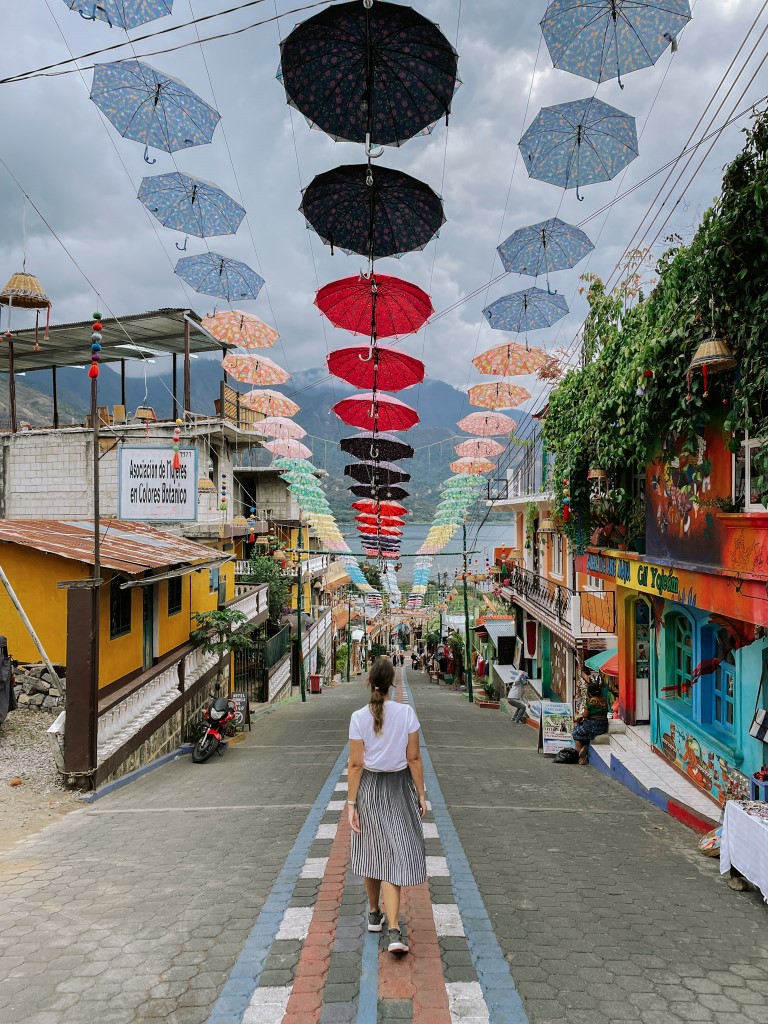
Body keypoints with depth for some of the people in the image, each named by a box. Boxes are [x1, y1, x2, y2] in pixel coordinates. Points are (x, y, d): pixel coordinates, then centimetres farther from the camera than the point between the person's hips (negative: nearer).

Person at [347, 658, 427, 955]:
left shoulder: (359, 717, -11)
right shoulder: (406, 713, -10)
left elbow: (356, 764, -8)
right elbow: (414, 759, -6)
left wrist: (351, 802, -2)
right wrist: (421, 794, 4)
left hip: (369, 787, 1)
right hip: (400, 786, -1)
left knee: (371, 851, 18)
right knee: (395, 855, 4)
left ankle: (374, 914, 36)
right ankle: (393, 930, -6)